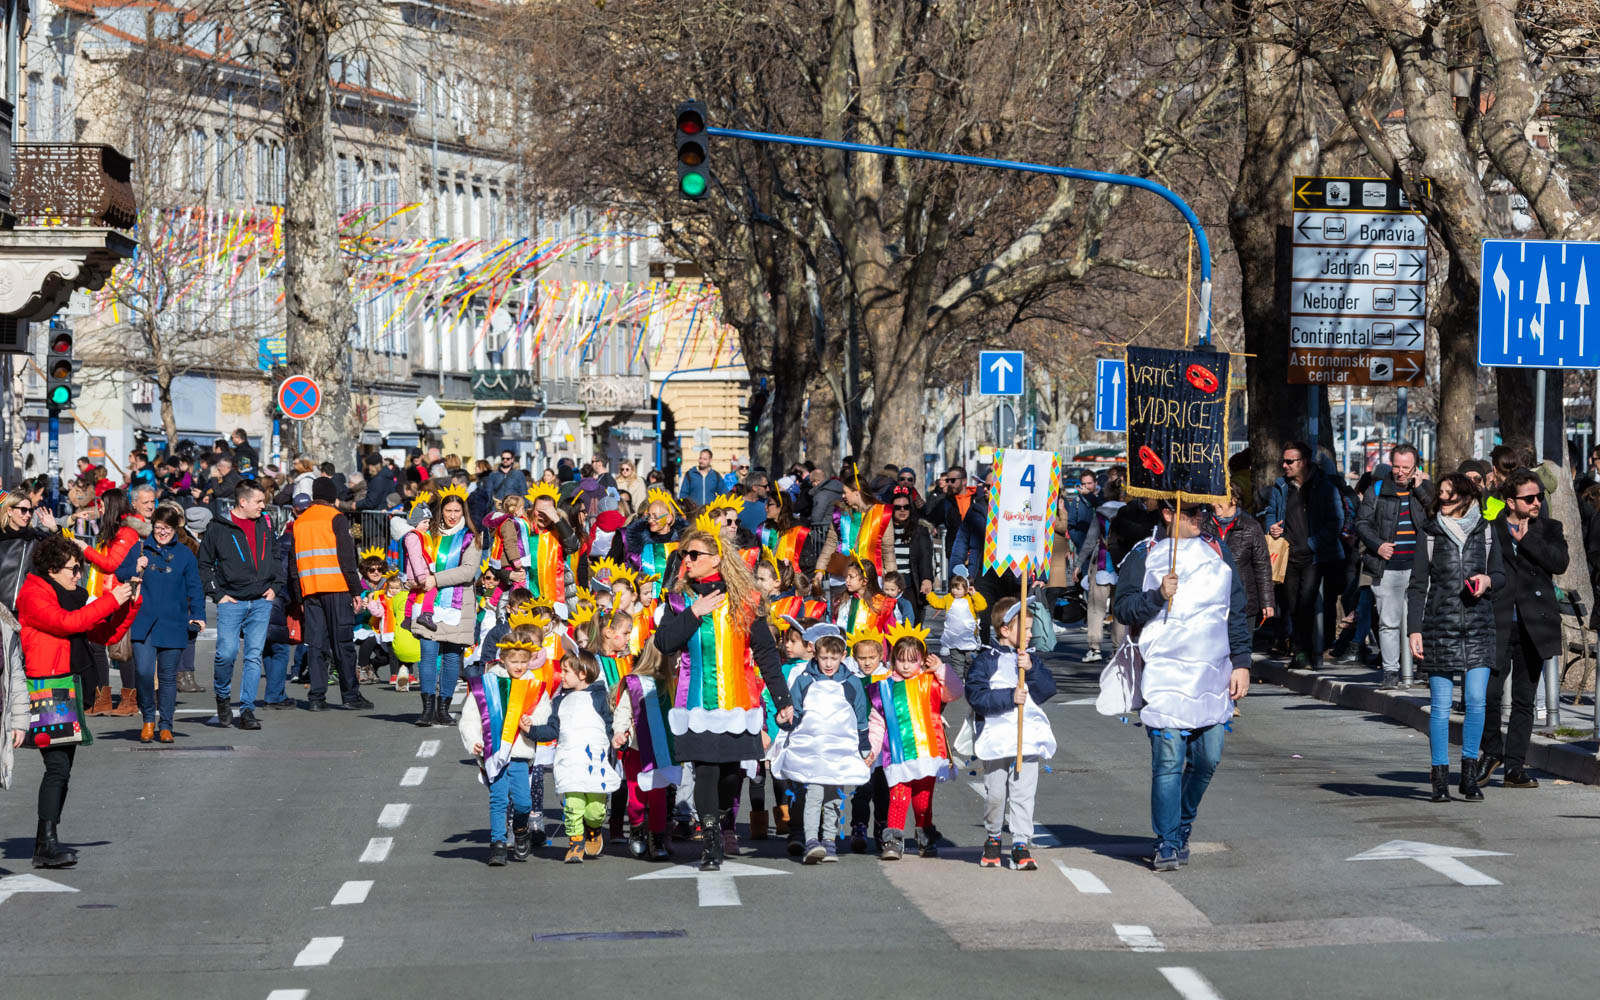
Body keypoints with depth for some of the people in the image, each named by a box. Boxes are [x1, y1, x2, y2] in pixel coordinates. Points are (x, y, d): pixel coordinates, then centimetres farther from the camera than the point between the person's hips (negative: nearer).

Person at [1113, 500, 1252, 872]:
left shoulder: (1218, 552, 15)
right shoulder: (1143, 556, 3)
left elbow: (1238, 611, 16)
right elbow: (1122, 607, -1)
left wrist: (1241, 663, 9)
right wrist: (1158, 596, -17)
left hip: (1214, 677, 4)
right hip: (1165, 677, -4)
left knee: (1207, 759, 4)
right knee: (1169, 759, -11)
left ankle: (1181, 828, 24)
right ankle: (1167, 843, -4)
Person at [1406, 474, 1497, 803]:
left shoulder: (1484, 530, 9)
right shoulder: (1429, 531, 5)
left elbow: (1500, 573, 19)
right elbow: (1417, 584, 4)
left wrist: (1488, 580, -6)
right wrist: (1414, 629, -4)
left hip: (1478, 625, 1)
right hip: (1440, 624, -1)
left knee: (1476, 699, -6)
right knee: (1441, 704, -2)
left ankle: (1469, 773, 5)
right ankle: (1439, 776, 6)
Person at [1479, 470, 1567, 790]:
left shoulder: (1549, 529, 10)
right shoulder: (1489, 529, 4)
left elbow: (1559, 563, -7)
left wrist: (1525, 539, -9)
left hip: (1534, 627, 2)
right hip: (1498, 626, -2)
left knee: (1524, 700, 6)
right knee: (1489, 692, -14)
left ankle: (1514, 766, 13)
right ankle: (1492, 752, 9)